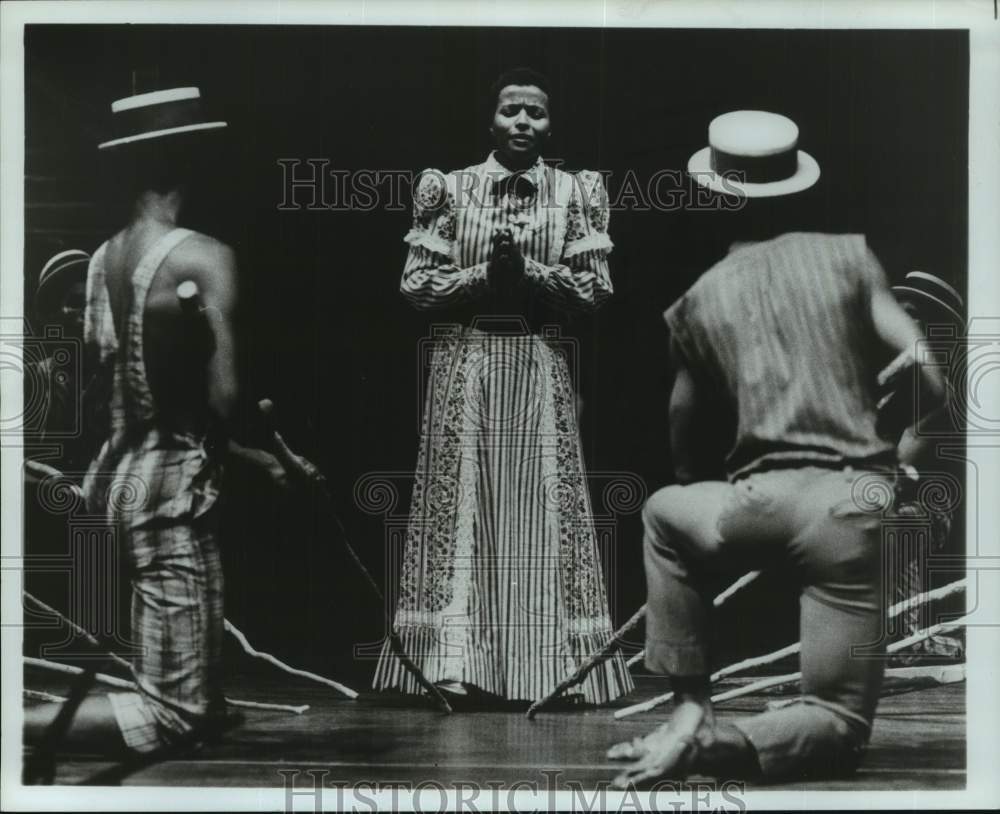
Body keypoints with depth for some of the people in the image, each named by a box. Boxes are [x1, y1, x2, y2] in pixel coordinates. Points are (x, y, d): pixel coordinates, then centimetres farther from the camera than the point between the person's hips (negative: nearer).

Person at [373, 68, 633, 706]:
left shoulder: (576, 192, 5)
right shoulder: (450, 189, 5)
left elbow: (596, 288, -1)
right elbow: (416, 283, 0)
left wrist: (528, 269, -13)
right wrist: (485, 274, -12)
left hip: (541, 371, 0)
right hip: (465, 367, 0)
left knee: (540, 511, 2)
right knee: (462, 508, 0)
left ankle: (543, 667, 10)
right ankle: (460, 665, 7)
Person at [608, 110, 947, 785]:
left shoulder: (701, 298, 13)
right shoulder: (848, 256, 9)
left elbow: (684, 425, 22)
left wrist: (694, 482, 41)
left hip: (763, 502, 1)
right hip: (854, 506, 0)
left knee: (664, 512, 35)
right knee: (841, 725, 13)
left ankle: (692, 708, 24)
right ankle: (709, 747, -16)